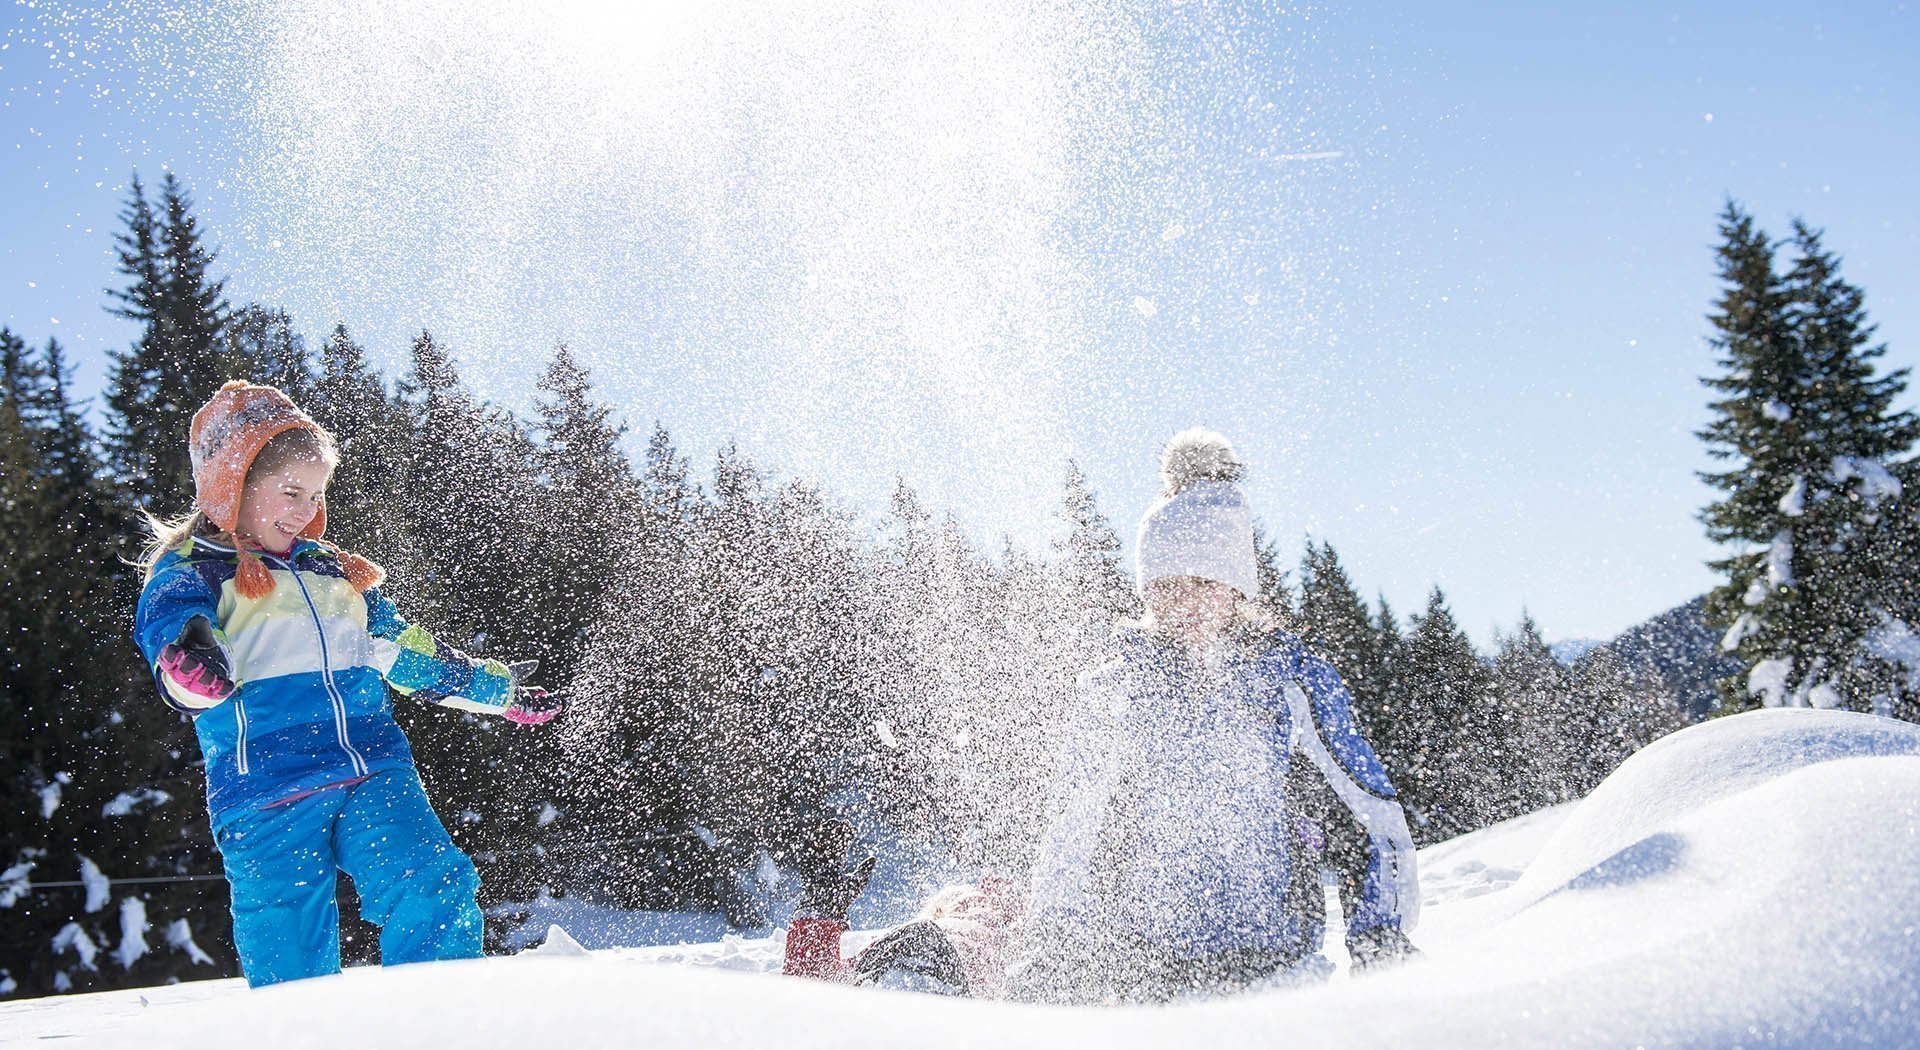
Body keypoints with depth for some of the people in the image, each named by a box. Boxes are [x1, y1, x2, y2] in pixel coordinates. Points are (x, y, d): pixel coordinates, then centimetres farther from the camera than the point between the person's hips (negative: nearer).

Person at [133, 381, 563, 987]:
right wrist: (192, 672, -39)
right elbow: (168, 628, -15)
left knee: (436, 894, -14)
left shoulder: (333, 572, 24)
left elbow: (407, 652, 33)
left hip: (374, 773, 4)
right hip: (266, 792, -4)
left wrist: (498, 689, 37)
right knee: (291, 959, -4)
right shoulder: (187, 571, 7)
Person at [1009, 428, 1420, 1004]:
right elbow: (1066, 833, 16)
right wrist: (1042, 955, 12)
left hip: (1263, 966, -1)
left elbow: (1371, 822, 9)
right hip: (1122, 968, 1)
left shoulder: (1290, 677, 5)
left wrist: (1381, 936, -4)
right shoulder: (1114, 686, 8)